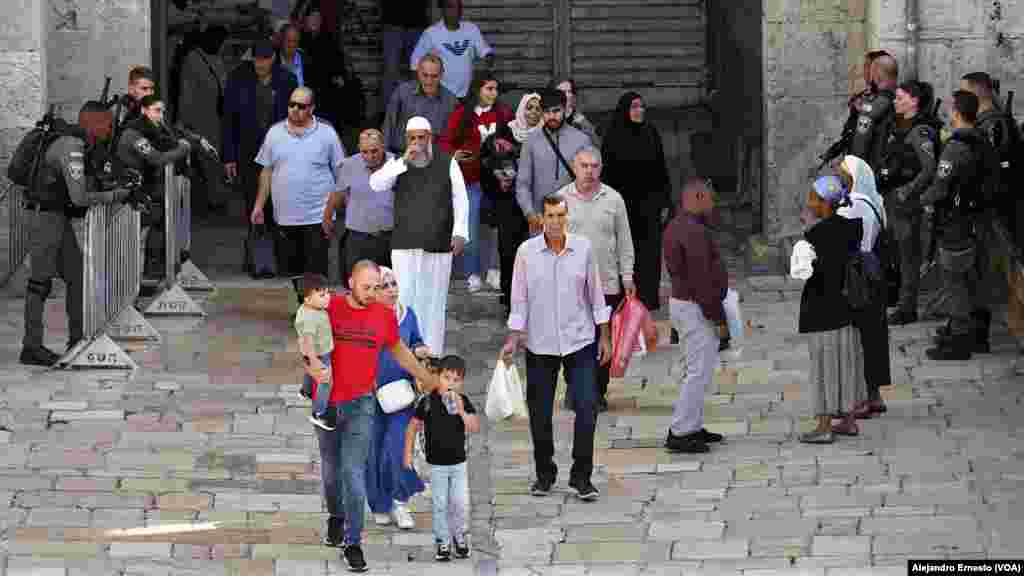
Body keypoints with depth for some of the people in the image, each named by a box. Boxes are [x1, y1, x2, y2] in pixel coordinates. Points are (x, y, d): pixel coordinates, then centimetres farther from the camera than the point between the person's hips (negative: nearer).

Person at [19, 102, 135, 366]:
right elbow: (79, 197, -25)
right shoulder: (71, 148, -20)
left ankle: (78, 339, 14)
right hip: (44, 217, -10)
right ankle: (31, 348, -7)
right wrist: (115, 196, -14)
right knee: (41, 282, -8)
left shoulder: (80, 145, 11)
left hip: (61, 220, 10)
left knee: (77, 277, 9)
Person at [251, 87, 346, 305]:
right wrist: (259, 205, 11)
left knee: (316, 271, -7)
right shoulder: (275, 133, 8)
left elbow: (340, 172, 5)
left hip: (317, 216, -3)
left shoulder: (326, 134, 1)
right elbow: (267, 171, 14)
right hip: (285, 217, 3)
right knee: (293, 268, 11)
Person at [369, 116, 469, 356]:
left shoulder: (447, 163, 6)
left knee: (434, 300, 5)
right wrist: (404, 162, -18)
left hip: (438, 245, 0)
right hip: (405, 246, 0)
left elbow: (460, 199, 4)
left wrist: (460, 233, -6)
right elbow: (376, 183, -10)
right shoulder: (397, 164, 7)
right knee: (404, 299, -4)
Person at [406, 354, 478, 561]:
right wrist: (408, 454, -4)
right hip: (436, 464, -1)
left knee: (460, 504, 2)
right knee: (439, 505, 4)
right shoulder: (427, 402, -11)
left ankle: (459, 537, 25)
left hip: (458, 463, 1)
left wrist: (461, 411, -28)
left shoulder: (463, 402, -6)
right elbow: (413, 426, -2)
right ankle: (442, 543, 15)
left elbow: (475, 428, -14)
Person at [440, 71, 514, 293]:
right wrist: (453, 155, -15)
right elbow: (446, 142, 3)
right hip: (471, 179, -2)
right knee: (470, 227, -4)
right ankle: (472, 274, 3)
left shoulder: (503, 113, 8)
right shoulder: (462, 114, 2)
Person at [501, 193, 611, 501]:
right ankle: (545, 475, 21)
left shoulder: (583, 248, 0)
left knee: (586, 409, -8)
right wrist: (513, 339, -6)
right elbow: (519, 299, 1)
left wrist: (604, 337, 5)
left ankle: (581, 477, -1)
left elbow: (596, 294, 6)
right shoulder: (526, 252, -3)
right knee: (540, 414, 6)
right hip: (540, 345, 0)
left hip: (579, 341, 0)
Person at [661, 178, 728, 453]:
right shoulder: (694, 232, -22)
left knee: (693, 369, 16)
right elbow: (701, 280, -24)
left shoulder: (675, 227, 11)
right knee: (699, 371, -8)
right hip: (698, 309, -11)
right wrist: (717, 318, -19)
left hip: (682, 303, 11)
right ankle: (679, 434, -8)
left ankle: (693, 427, 21)